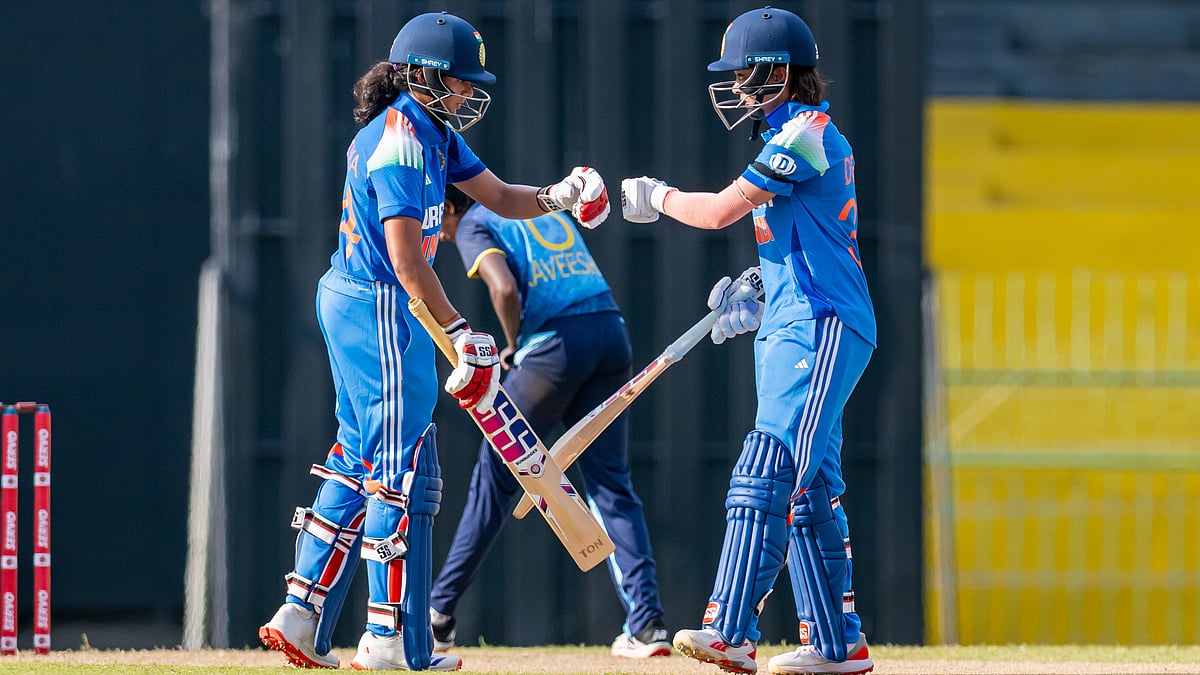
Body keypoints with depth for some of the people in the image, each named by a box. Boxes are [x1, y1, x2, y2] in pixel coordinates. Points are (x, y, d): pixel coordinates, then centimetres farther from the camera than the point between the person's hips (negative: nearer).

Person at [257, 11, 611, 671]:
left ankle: (300, 620, 14)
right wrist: (459, 331, -21)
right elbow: (406, 258, -23)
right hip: (380, 311, -11)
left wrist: (560, 194, -4)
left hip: (347, 299, 11)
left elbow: (499, 196, 15)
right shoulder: (402, 141, -18)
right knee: (405, 470, -6)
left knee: (360, 464, 14)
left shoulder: (431, 132, 13)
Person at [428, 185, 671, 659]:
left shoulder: (473, 225, 5)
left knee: (495, 476, 6)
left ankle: (439, 614, 10)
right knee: (611, 485, 6)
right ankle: (646, 624, -6)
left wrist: (512, 347, 3)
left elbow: (504, 288, -13)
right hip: (612, 334, 6)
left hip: (555, 343, -6)